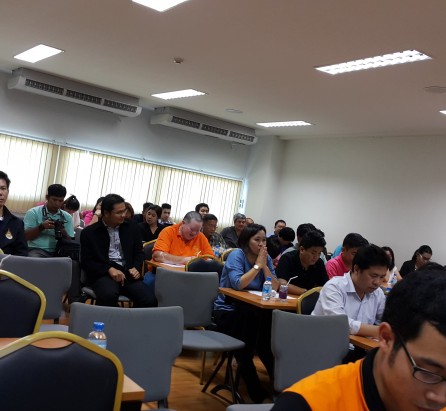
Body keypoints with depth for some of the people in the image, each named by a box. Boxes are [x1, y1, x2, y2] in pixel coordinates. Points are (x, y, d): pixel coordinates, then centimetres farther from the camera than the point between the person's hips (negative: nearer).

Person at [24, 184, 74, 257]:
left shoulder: (67, 217, 11)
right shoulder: (33, 213, 3)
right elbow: (25, 236, -2)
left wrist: (63, 233, -12)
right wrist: (41, 227, -16)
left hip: (58, 252, 3)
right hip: (37, 250, -3)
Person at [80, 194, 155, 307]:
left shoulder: (132, 227, 11)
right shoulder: (89, 232, 2)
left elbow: (139, 252, 17)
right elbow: (86, 262, 0)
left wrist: (136, 268, -5)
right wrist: (109, 269, -15)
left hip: (128, 272, 3)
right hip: (103, 273, -3)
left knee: (150, 300, -23)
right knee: (108, 295, -37)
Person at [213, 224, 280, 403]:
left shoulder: (266, 258, 3)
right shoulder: (236, 255, -12)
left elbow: (275, 288, -6)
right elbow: (238, 284, -28)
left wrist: (264, 265, -16)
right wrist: (257, 265, -22)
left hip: (249, 311, 5)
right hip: (227, 310, -5)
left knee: (270, 325, -23)